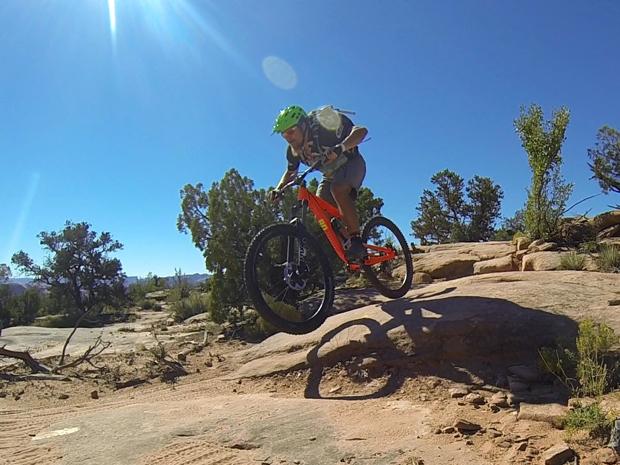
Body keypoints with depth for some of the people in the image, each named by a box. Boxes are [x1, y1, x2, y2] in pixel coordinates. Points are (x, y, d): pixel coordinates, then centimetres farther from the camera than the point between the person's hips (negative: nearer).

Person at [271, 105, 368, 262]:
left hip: (350, 163, -7)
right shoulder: (293, 150, -9)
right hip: (330, 174, 7)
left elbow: (361, 131, -35)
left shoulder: (322, 126, -29)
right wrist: (278, 189, -9)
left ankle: (356, 241, -30)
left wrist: (340, 148, -53)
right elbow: (290, 172, 9)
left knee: (338, 190, -36)